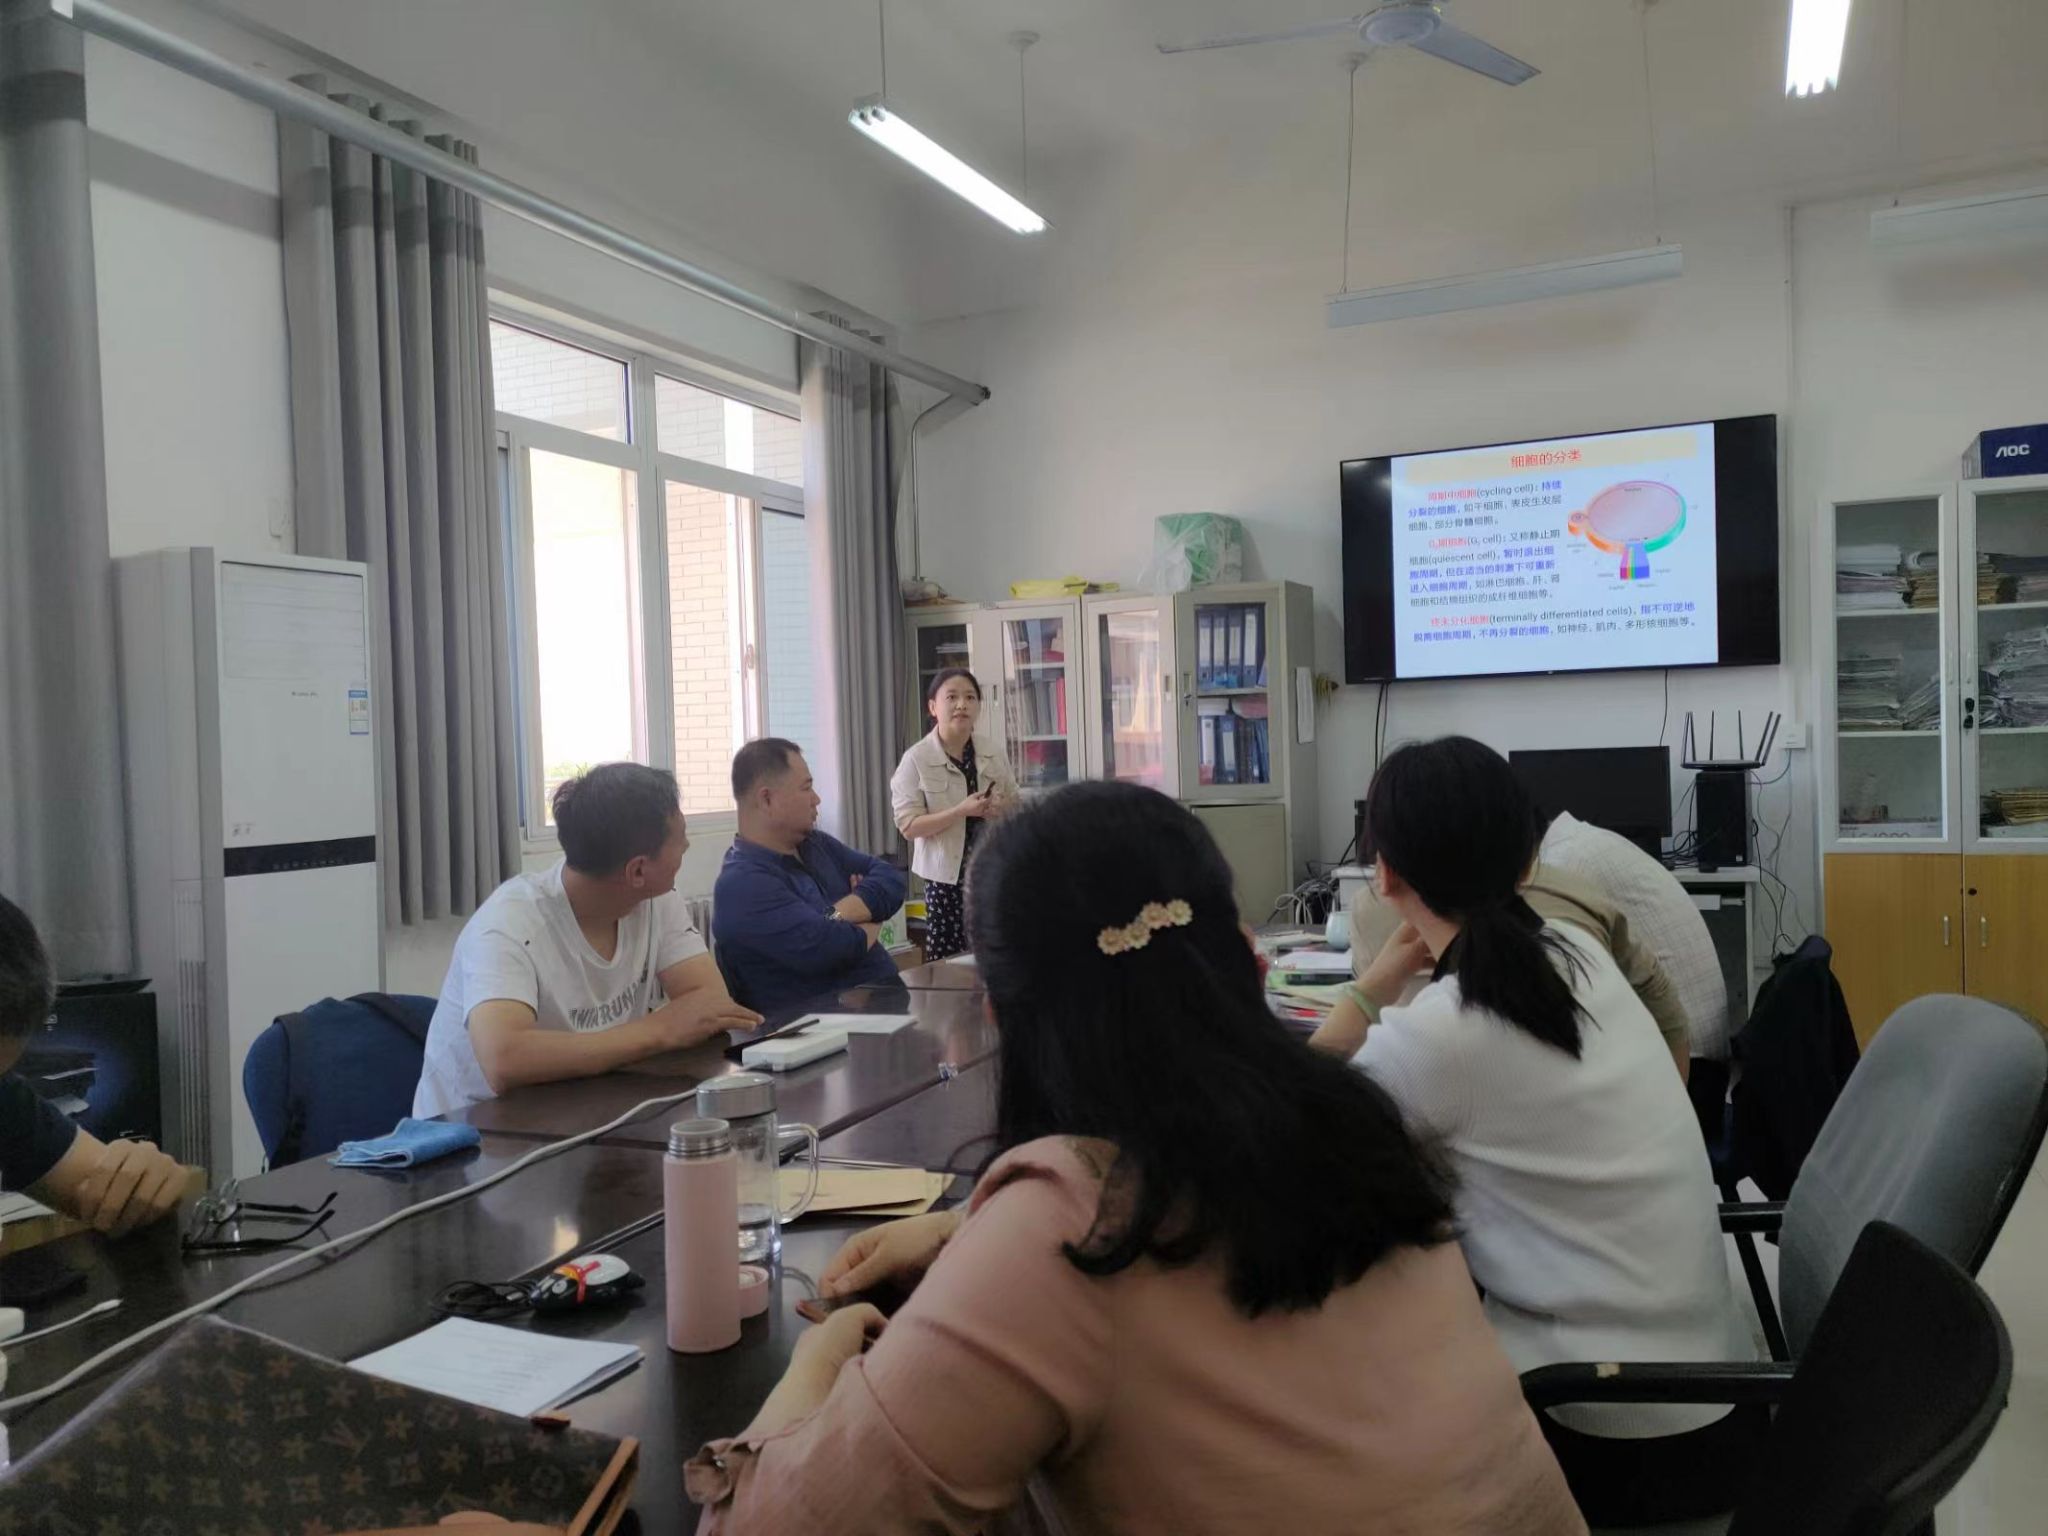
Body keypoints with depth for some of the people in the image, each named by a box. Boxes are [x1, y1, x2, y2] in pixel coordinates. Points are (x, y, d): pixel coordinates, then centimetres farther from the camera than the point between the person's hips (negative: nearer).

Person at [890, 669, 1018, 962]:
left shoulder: (992, 752, 5)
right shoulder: (916, 759, -7)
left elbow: (1016, 805, 15)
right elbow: (908, 825, -11)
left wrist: (1001, 809, -9)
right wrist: (961, 811, -21)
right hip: (947, 876, -3)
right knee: (949, 962, -4)